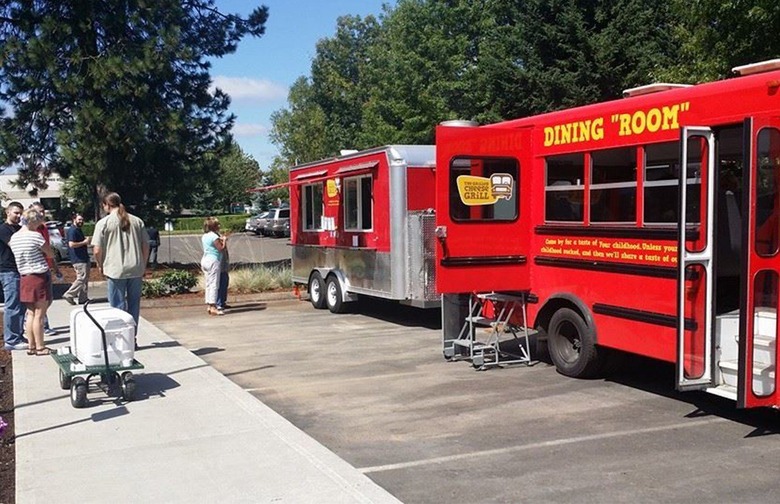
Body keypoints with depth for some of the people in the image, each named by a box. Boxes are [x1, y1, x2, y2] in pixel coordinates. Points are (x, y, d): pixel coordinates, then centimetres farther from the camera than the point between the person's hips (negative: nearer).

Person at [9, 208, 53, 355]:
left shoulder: (14, 237, 6)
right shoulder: (36, 236, -15)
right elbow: (50, 254, -5)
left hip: (25, 278, 7)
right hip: (40, 277, -7)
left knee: (31, 313, 13)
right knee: (39, 315, -1)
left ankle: (31, 346, 18)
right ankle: (40, 347, 4)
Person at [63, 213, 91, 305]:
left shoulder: (78, 230, 19)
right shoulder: (72, 230, -14)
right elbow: (71, 244, -25)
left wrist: (86, 240, 14)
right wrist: (84, 242, -17)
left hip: (83, 258, 11)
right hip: (78, 259, -11)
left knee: (85, 279, 11)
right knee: (82, 278, -12)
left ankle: (83, 298, 15)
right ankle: (69, 295, -5)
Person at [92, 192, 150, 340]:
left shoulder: (103, 223, -4)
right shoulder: (137, 221, 7)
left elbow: (97, 250, -8)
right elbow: (146, 246, 8)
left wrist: (100, 266, 9)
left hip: (116, 271, -3)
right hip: (136, 269, 4)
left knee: (118, 306, 6)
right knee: (134, 304, 13)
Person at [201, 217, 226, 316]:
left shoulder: (204, 236, 13)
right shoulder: (214, 236, -15)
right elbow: (221, 248, -13)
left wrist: (220, 240, 17)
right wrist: (224, 240, 1)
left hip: (205, 260, 9)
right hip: (213, 261, -9)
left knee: (208, 284, 12)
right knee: (214, 284, -8)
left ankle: (210, 306, 15)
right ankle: (213, 307, -10)